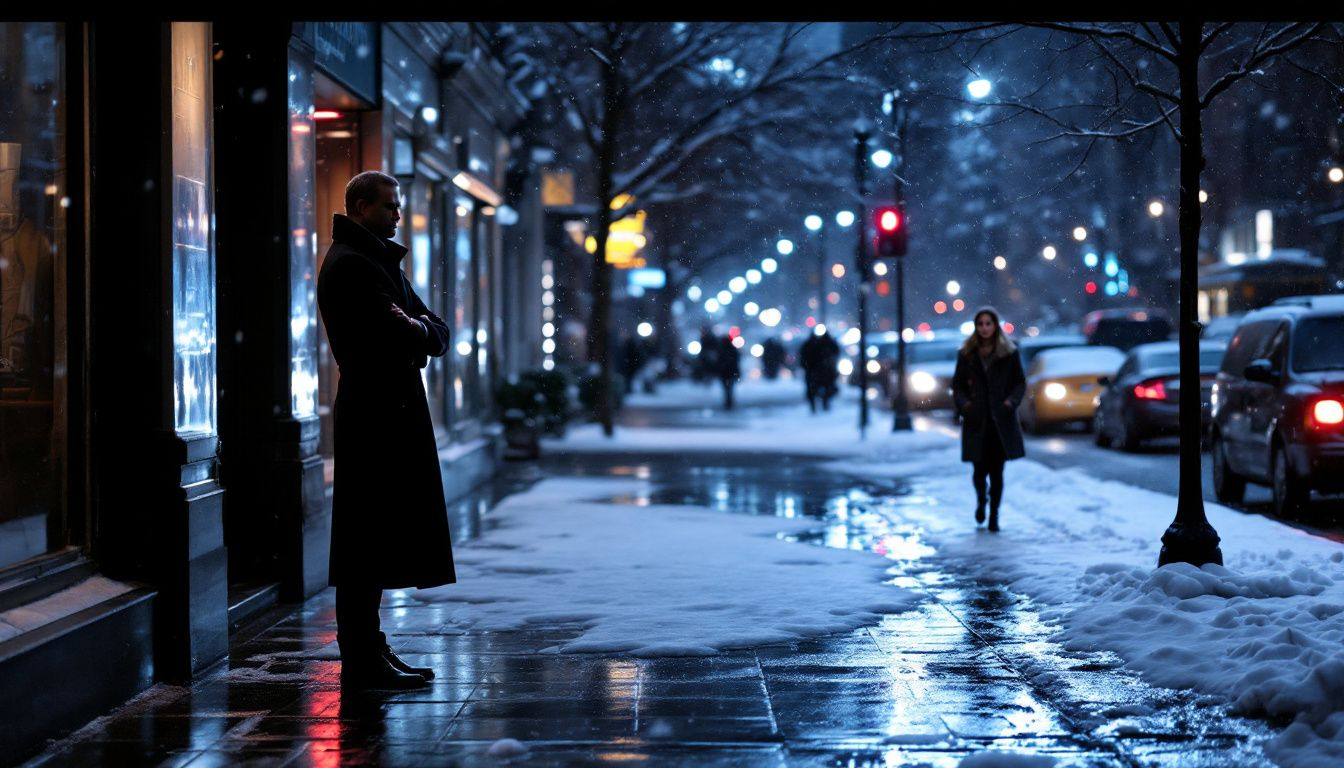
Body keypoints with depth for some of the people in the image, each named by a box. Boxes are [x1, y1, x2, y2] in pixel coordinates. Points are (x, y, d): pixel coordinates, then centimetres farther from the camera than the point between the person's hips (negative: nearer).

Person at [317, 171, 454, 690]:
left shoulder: (378, 260, 21)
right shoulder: (350, 264, -11)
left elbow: (438, 334, 15)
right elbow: (392, 339, -21)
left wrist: (420, 330, -7)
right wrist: (422, 331, 0)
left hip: (391, 412, 10)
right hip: (375, 415, -10)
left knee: (378, 544, 13)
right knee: (369, 544, -8)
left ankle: (369, 651, 19)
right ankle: (362, 661, -6)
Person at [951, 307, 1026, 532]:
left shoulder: (1009, 353, 3)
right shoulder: (967, 354, 6)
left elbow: (1020, 382, 7)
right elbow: (957, 385, 9)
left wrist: (1011, 401, -10)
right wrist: (963, 403, -9)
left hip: (1000, 419, 0)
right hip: (976, 420, 1)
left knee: (997, 471, -1)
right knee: (979, 469, -1)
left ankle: (994, 515, 10)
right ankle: (981, 501, 31)